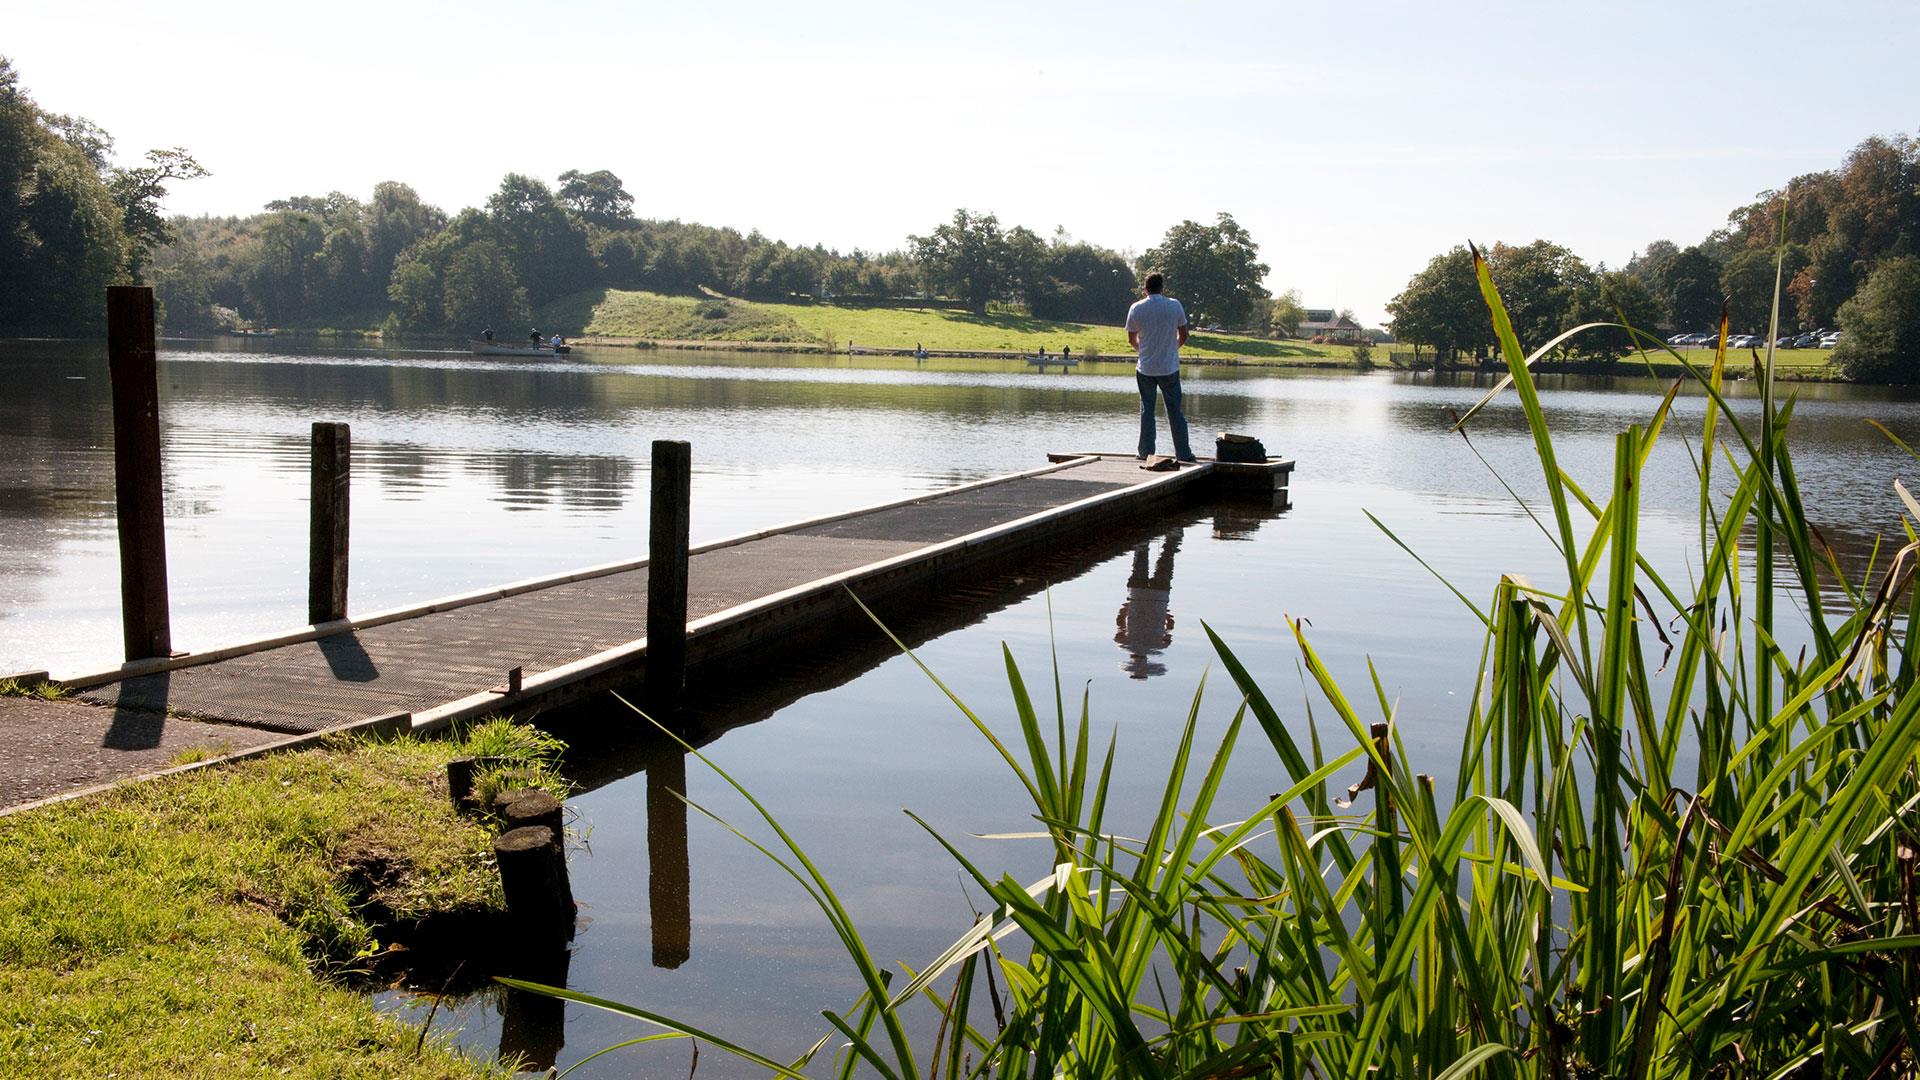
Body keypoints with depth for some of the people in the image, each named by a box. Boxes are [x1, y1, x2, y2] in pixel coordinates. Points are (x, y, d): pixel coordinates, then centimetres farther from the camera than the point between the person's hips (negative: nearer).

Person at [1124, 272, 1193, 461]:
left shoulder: (1136, 308, -4)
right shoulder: (1175, 306, -3)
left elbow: (1132, 339, 6)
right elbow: (1183, 336, 4)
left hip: (1145, 368, 0)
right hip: (1169, 368, 0)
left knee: (1147, 410, 8)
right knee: (1175, 410, 6)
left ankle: (1146, 452, 8)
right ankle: (1183, 453, 8)